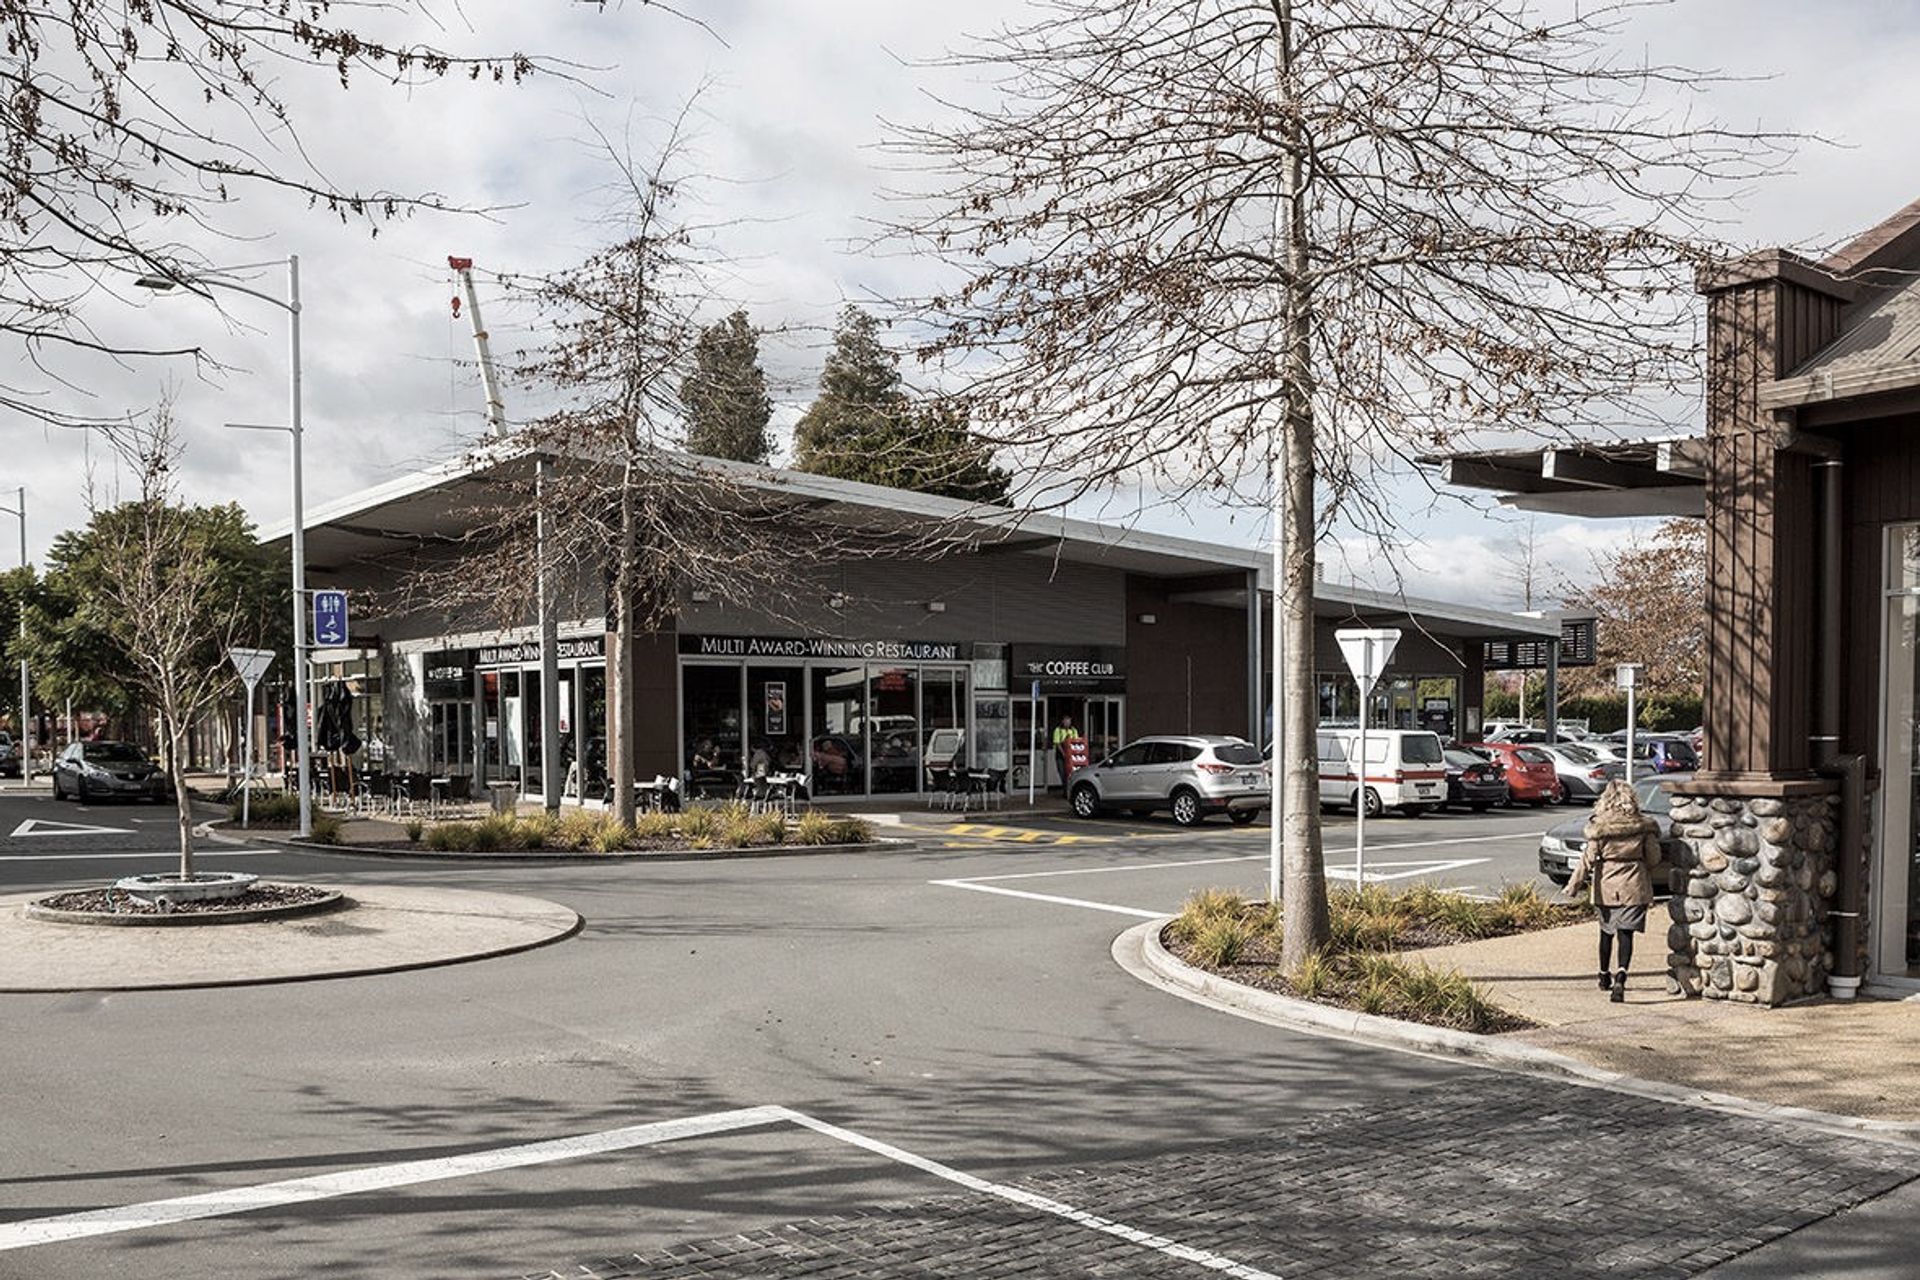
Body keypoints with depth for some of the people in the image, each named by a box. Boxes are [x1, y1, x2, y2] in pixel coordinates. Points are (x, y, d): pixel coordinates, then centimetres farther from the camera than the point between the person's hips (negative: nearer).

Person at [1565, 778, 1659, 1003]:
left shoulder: (1599, 826, -10)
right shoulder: (1643, 826, -5)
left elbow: (1589, 858, -9)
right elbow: (1653, 859, 2)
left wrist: (1574, 885, -3)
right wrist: (1647, 880, 22)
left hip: (1607, 887, 1)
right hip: (1634, 886, 0)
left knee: (1607, 932, 17)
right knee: (1626, 933, -3)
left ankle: (1604, 977, 31)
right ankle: (1620, 977, -22)